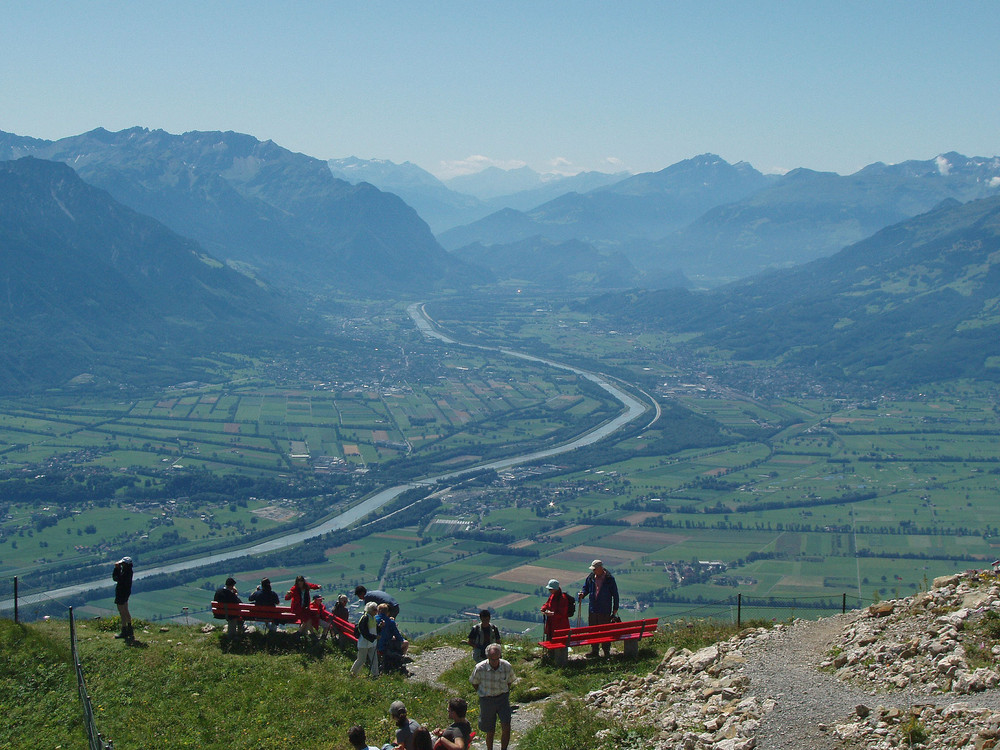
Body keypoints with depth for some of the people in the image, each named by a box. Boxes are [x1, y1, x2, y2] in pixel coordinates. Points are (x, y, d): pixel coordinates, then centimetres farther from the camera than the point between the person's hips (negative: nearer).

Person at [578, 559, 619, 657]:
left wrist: (615, 608, -1)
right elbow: (586, 588, 18)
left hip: (605, 611, -4)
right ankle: (594, 650, 18)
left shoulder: (609, 579, -7)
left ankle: (606, 651, 13)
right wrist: (583, 594, -5)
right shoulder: (591, 577, 4)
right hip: (592, 609, 4)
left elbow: (615, 593, -1)